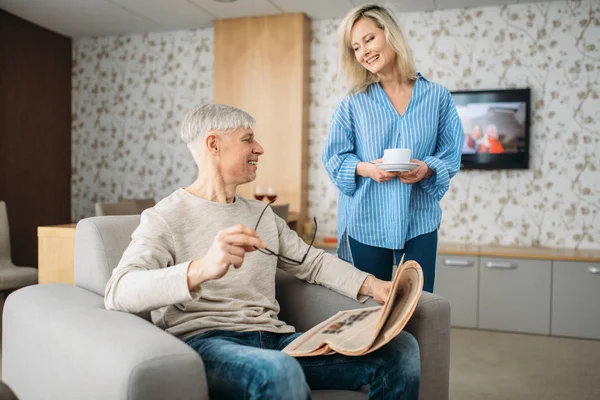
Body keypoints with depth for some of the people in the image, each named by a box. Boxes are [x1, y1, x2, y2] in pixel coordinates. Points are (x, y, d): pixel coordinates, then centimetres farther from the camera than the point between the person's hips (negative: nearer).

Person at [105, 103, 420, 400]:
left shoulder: (261, 214, 20)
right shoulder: (164, 218, -1)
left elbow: (313, 262, 21)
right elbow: (118, 292, -16)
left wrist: (370, 285, 2)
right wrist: (201, 269, -36)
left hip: (274, 337, 7)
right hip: (205, 341, -6)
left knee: (400, 347, -8)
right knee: (281, 372, -40)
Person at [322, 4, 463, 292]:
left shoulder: (437, 96, 1)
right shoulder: (353, 104, 0)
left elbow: (451, 156, 2)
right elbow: (333, 158, 0)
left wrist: (427, 169, -19)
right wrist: (364, 168, -18)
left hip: (419, 221, 0)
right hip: (366, 223, 0)